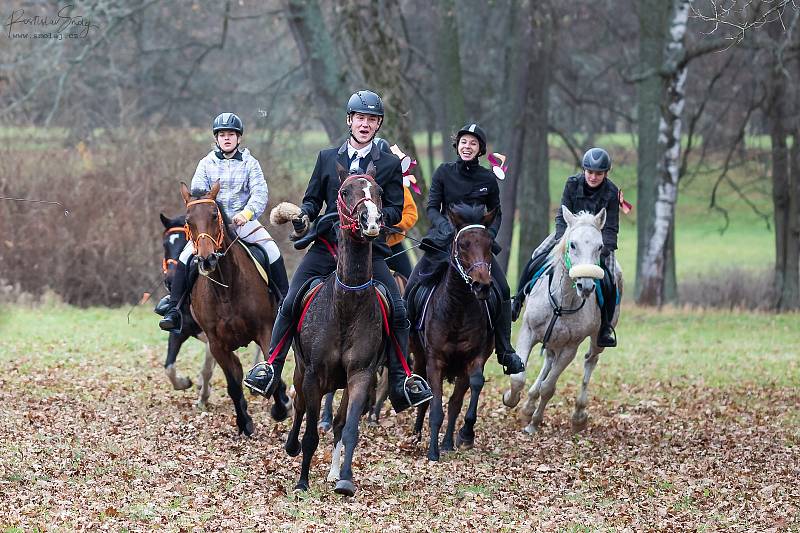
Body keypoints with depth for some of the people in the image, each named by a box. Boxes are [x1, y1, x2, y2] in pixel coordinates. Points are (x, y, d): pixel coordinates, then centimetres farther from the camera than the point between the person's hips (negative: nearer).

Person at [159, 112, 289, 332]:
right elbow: (197, 192, -2)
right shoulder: (207, 163, 7)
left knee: (272, 251, -18)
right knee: (186, 257, -17)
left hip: (243, 219, 0)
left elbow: (260, 193, -6)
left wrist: (248, 212, -25)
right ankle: (173, 310, -15)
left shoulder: (249, 163, 5)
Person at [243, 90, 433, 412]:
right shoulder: (327, 158, 12)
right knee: (290, 304, -11)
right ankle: (270, 368, -2)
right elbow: (312, 199, 15)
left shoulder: (390, 165, 7)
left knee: (398, 312, -11)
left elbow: (396, 210, 3)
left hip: (369, 249, -1)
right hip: (326, 245, 1)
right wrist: (304, 217, -7)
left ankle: (401, 384, -2)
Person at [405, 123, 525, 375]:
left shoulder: (488, 179, 4)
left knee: (503, 291, -14)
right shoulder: (444, 172, 2)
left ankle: (505, 352, -4)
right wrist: (449, 229, -18)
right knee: (412, 286, -14)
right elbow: (432, 208, 0)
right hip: (445, 239, 0)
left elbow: (496, 213, 13)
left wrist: (489, 234, -7)